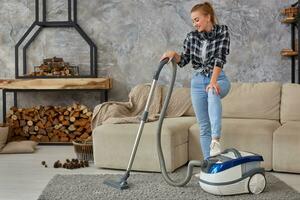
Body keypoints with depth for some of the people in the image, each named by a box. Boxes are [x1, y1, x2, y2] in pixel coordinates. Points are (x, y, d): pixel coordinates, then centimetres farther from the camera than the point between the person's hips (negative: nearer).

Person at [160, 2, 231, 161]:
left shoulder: (222, 31, -8)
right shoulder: (191, 37, 2)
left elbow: (220, 58, -19)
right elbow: (183, 61, 5)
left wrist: (213, 81, -31)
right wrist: (173, 55, -17)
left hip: (218, 79, -4)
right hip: (198, 82, 4)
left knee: (213, 93, -41)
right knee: (204, 126, 2)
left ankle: (215, 139, -47)